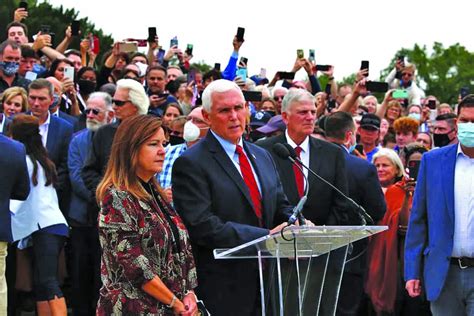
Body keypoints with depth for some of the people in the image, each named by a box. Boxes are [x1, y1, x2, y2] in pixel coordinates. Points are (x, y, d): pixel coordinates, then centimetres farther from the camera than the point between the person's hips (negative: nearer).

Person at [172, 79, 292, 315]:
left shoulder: (262, 156, 15)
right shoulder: (190, 164, -11)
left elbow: (281, 207, 17)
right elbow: (203, 227, -20)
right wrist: (266, 236, -22)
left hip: (267, 282, 7)